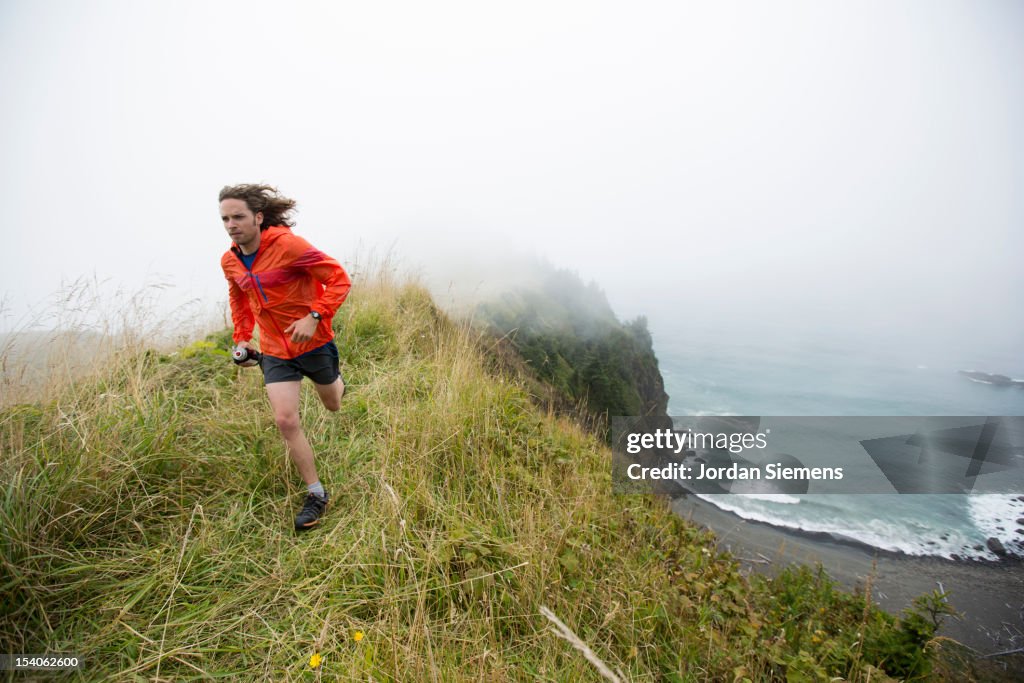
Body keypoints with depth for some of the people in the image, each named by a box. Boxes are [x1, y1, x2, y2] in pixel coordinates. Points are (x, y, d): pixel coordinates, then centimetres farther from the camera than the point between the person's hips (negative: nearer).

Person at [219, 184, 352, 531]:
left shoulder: (288, 245, -20)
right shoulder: (230, 261, 0)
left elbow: (339, 278, -20)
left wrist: (314, 317, -29)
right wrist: (242, 338, 12)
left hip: (314, 342, -4)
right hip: (274, 350, 4)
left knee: (333, 405, 19)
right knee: (286, 420, -8)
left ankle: (336, 381, 59)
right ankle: (316, 494, 6)